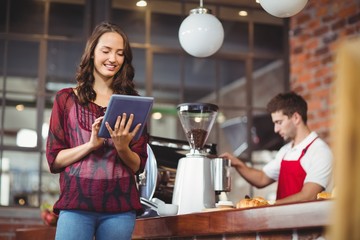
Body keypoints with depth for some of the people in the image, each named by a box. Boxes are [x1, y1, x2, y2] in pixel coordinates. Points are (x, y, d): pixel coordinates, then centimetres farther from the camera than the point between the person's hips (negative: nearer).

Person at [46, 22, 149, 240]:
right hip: (76, 205, -1)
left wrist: (122, 148, -12)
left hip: (120, 208, 1)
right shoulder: (66, 99, 7)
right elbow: (54, 160, 2)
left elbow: (138, 166, 8)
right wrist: (91, 144, -12)